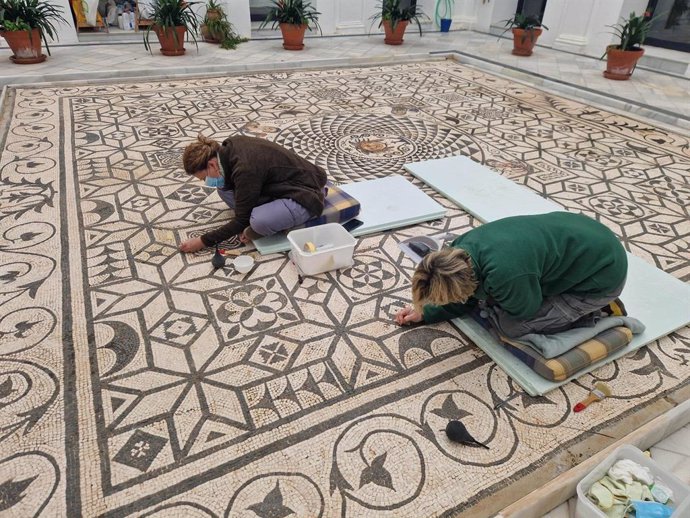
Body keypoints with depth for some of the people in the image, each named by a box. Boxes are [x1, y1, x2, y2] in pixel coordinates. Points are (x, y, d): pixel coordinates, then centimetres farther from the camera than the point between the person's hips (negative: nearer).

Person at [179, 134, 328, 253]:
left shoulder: (245, 168, -29)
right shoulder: (230, 148, -5)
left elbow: (242, 219, -21)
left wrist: (203, 241, -13)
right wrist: (245, 226, -4)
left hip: (304, 195, -9)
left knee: (260, 221, -36)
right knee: (225, 188, 0)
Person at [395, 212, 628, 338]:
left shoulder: (504, 275, -38)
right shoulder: (466, 245, -14)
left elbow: (524, 310, -13)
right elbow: (468, 295, 7)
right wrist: (425, 313, 6)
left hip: (603, 273, -7)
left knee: (510, 325, -12)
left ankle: (593, 313, 3)